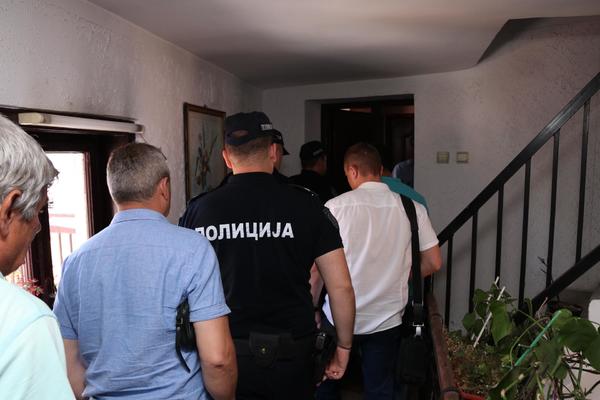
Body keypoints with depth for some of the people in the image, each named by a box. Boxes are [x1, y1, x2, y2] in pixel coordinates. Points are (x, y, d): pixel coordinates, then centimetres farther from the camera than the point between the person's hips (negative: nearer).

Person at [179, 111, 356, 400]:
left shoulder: (198, 210, -5)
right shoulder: (305, 206, -8)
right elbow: (341, 287, -7)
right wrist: (344, 346, 7)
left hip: (227, 355, 0)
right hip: (291, 355, 0)